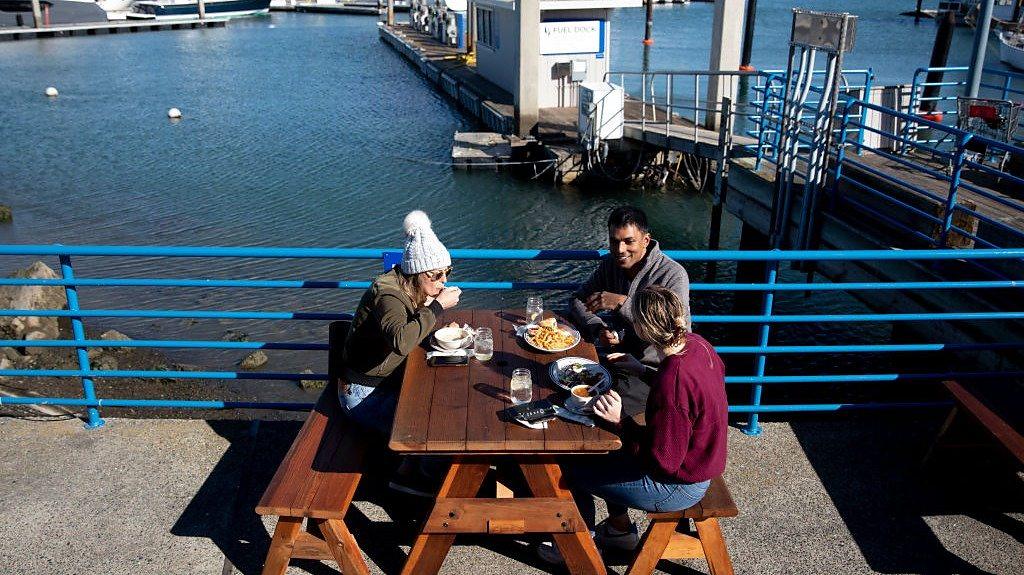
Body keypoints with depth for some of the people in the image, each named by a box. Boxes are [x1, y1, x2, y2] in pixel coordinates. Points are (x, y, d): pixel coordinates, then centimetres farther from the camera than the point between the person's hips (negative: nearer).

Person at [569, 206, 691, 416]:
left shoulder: (673, 274, -17)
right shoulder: (610, 265, 4)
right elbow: (577, 301, 9)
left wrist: (622, 302, -33)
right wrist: (598, 328, -13)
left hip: (654, 371, -6)